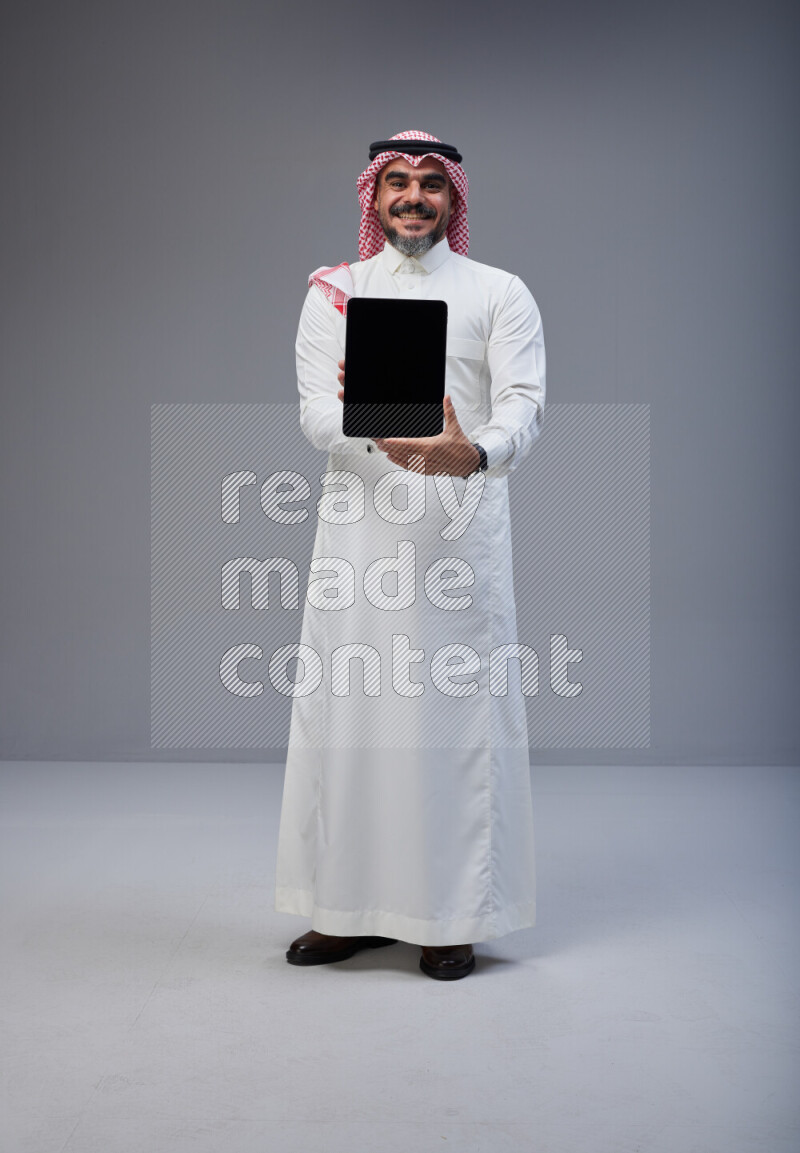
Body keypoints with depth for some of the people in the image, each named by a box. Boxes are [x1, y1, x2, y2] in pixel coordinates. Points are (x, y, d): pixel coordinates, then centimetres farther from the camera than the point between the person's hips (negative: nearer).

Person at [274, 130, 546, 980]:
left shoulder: (501, 294, 10)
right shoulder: (334, 293, 13)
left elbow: (524, 405, -4)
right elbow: (315, 410, 0)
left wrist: (474, 452, -27)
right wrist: (379, 435, -22)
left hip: (463, 525, -1)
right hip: (360, 524, 2)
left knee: (458, 704, -3)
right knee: (348, 703, 1)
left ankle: (451, 916, 7)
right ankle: (352, 907, 14)